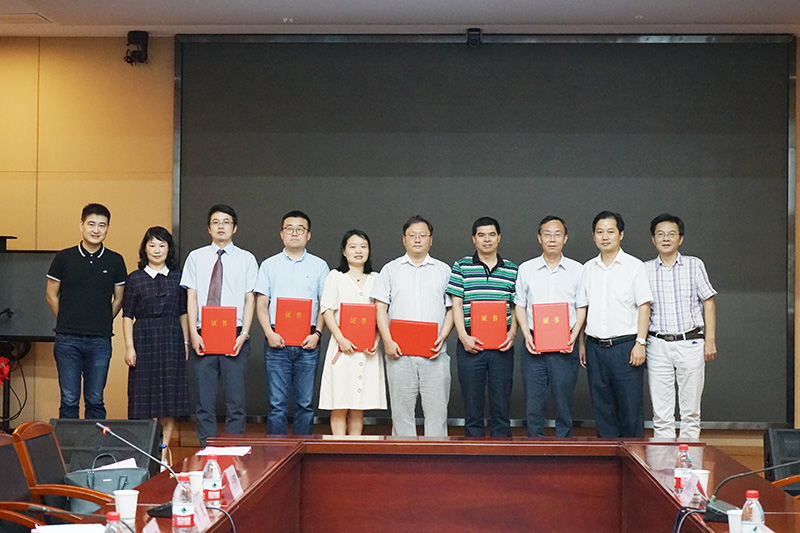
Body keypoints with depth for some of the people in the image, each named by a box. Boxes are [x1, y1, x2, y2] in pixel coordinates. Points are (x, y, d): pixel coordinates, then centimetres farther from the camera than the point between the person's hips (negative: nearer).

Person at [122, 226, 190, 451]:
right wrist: (129, 347, -6)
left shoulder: (177, 277, 8)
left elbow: (183, 313, 11)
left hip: (171, 340, 2)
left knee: (170, 393, 3)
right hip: (144, 339, -2)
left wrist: (186, 343, 6)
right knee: (143, 394, -2)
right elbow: (127, 316, 2)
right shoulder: (135, 278, 3)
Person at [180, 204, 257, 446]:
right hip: (203, 337, 1)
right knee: (204, 401, 3)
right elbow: (191, 297, 6)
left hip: (234, 337, -1)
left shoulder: (246, 259, 8)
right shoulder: (196, 257, 10)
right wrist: (194, 333, -5)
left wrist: (244, 334, -8)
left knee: (236, 401, -1)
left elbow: (250, 299, 4)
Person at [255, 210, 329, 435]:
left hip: (307, 343, 0)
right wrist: (269, 333, -7)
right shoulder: (269, 265, 11)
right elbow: (261, 305, 7)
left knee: (306, 403, 2)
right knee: (277, 403, -3)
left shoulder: (319, 266, 10)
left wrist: (317, 334, -6)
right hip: (277, 341, 0)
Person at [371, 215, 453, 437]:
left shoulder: (443, 270, 13)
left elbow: (451, 309, 10)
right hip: (399, 352, 0)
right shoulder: (390, 269, 12)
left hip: (434, 353, 0)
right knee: (401, 409, 2)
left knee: (437, 408, -2)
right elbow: (381, 308, 6)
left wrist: (442, 338, -5)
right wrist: (387, 341, -7)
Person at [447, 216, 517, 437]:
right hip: (470, 345, -1)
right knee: (472, 406, 3)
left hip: (501, 346, 1)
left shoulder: (512, 270, 10)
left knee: (502, 406, 3)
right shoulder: (461, 267, 5)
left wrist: (512, 332, -4)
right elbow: (456, 304, 0)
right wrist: (463, 336, -10)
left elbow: (517, 307, 12)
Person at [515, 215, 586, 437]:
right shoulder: (526, 269, 9)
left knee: (563, 404, 2)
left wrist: (574, 336, -7)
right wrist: (526, 335, -4)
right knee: (533, 404, 1)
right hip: (534, 346, 1)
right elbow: (520, 306, 10)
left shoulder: (577, 270, 7)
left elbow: (581, 308, 7)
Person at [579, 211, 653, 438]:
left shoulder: (634, 266, -1)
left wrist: (640, 343, -11)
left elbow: (644, 306, -3)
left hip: (625, 345, -4)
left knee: (630, 407, -2)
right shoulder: (588, 268, 11)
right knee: (602, 408, 8)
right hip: (595, 346, 4)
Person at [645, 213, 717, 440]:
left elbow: (708, 302, 5)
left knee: (690, 409, 4)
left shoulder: (694, 265, 3)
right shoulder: (645, 270, 6)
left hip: (690, 343, -1)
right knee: (661, 411, 2)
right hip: (658, 345, 1)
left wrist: (710, 340, -2)